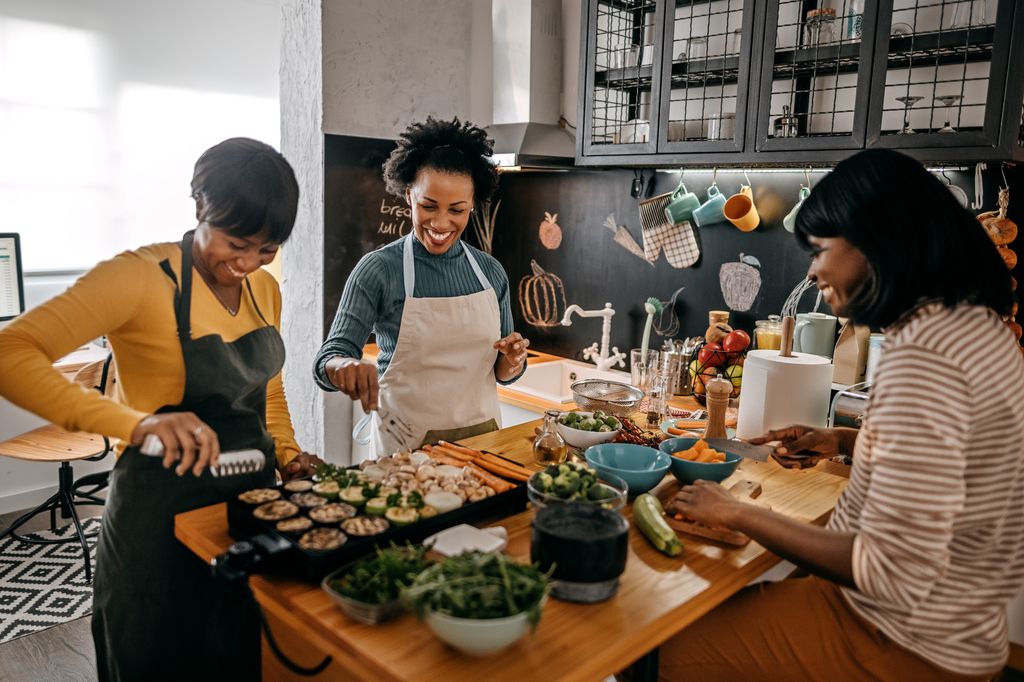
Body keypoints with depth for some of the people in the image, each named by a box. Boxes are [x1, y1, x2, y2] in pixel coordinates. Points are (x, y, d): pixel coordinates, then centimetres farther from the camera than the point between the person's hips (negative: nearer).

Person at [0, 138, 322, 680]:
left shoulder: (265, 289, 2)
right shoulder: (142, 276, -19)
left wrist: (285, 453, 1)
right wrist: (137, 423, -40)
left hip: (252, 497, 6)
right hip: (164, 512, -6)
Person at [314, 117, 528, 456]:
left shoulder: (490, 271, 1)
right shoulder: (378, 269, -11)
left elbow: (501, 372, 8)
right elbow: (329, 358, -16)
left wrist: (513, 360, -13)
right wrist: (345, 367, -37)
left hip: (482, 434, 4)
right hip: (407, 445, -3)